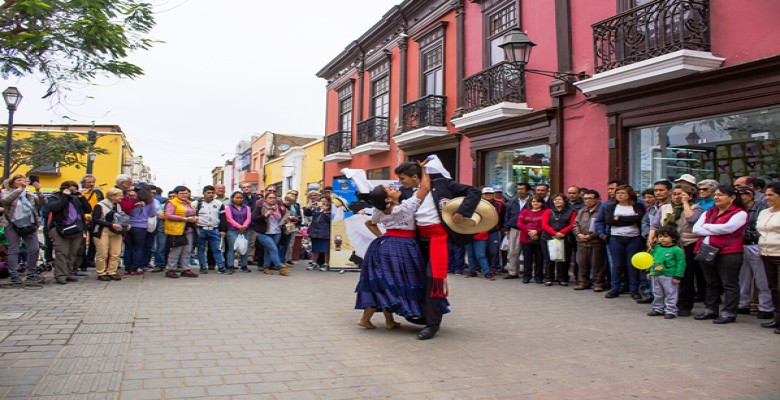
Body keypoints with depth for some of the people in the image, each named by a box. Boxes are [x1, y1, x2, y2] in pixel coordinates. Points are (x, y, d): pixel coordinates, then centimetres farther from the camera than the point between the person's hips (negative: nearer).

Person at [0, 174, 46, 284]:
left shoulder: (30, 195, 13)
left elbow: (43, 203, 1)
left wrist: (38, 191, -14)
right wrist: (20, 188, -23)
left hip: (29, 226, 3)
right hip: (12, 226, -3)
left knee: (34, 249, -1)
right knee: (13, 250, 0)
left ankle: (31, 274, 11)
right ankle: (14, 276, 5)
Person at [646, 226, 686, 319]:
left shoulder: (677, 250, -10)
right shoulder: (656, 248, 7)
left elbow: (680, 264, -11)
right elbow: (652, 260, 17)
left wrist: (677, 276, -14)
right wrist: (649, 271, 15)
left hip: (669, 277, -6)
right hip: (655, 275, 6)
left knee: (670, 295, 3)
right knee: (657, 294, 16)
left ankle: (670, 311, 12)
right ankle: (658, 309, 28)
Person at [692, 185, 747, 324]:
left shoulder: (739, 213, -2)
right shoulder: (708, 213, 17)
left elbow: (726, 228, -18)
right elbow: (696, 229, 5)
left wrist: (707, 227, -4)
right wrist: (715, 231, -9)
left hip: (728, 253, -6)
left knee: (729, 284, 0)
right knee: (711, 284, 14)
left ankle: (729, 313, 6)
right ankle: (710, 310, 22)